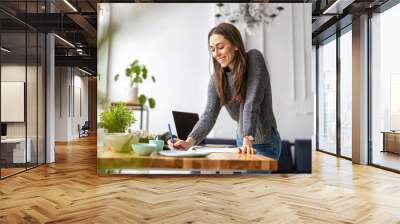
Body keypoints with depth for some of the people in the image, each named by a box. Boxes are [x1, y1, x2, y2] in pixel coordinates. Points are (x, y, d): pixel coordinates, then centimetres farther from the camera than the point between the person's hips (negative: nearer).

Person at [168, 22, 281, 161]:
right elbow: (209, 115, -16)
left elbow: (252, 104, -26)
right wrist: (189, 142, -32)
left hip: (266, 143, -5)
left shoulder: (254, 59, -17)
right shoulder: (216, 79, -5)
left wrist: (248, 141, -35)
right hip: (241, 141, 5)